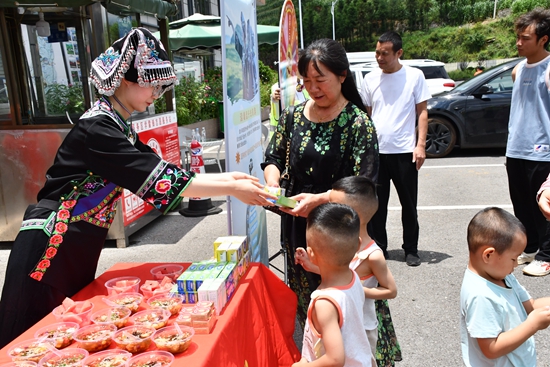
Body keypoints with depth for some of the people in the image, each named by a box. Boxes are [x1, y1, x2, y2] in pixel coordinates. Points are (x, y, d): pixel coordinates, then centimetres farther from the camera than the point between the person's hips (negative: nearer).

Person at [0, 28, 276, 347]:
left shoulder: (121, 127, 9)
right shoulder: (98, 128, -20)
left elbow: (164, 174, 7)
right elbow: (161, 180, -24)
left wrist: (228, 177, 1)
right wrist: (232, 189, -18)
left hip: (78, 249, 9)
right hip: (51, 248, -9)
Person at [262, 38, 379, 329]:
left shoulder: (358, 124, -11)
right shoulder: (293, 116, 3)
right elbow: (273, 159, 9)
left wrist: (319, 200, -28)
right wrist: (272, 185, -12)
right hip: (298, 227, 5)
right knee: (306, 304, 18)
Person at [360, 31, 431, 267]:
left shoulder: (414, 76, 0)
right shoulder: (370, 79, 7)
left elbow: (422, 112, 1)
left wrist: (420, 144, -9)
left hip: (404, 151, -2)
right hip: (376, 150, 3)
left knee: (409, 204, 7)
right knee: (376, 203, 8)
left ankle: (411, 249, 21)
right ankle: (378, 247, 22)